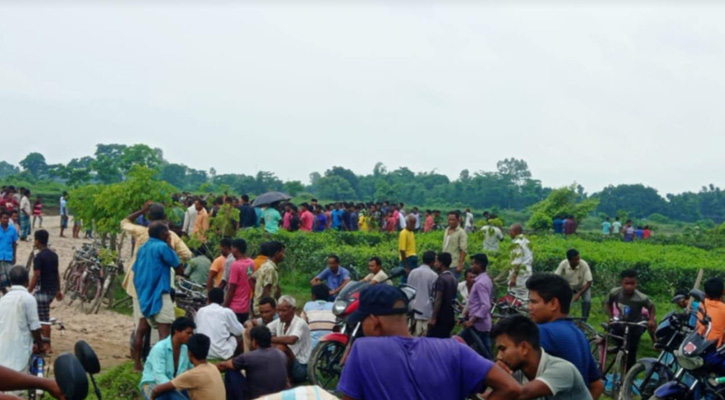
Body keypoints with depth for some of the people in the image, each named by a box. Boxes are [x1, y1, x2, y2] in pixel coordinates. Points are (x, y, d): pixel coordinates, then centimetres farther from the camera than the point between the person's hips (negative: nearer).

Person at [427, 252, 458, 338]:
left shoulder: (441, 279, -13)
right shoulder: (453, 279, 15)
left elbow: (438, 299, -19)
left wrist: (433, 318, -21)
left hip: (441, 317, -9)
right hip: (450, 317, 9)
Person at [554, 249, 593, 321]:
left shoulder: (584, 265, -30)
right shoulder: (563, 264, -27)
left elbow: (589, 282, -23)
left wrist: (579, 294, -31)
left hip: (583, 286, -1)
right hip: (568, 286, 1)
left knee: (587, 301, -25)